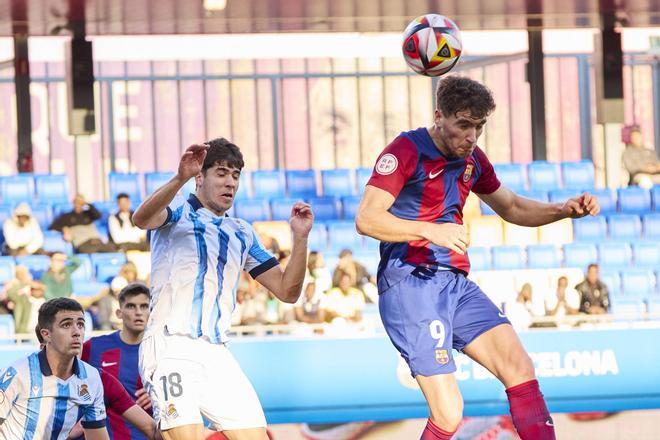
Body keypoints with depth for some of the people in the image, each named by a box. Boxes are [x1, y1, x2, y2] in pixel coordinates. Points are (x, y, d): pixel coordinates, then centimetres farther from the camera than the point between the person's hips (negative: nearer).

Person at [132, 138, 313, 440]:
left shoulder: (243, 233, 23)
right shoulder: (176, 214, 6)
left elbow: (287, 291, 19)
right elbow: (141, 219, -19)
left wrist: (300, 238, 3)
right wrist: (179, 179, -36)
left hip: (216, 354, 6)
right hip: (171, 346, -6)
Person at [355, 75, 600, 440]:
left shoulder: (472, 159, 15)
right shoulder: (407, 151, -9)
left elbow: (511, 207, 30)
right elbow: (366, 219, -18)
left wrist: (565, 210, 12)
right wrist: (430, 230, -31)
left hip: (457, 286, 8)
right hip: (410, 284, -8)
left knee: (519, 367, -8)